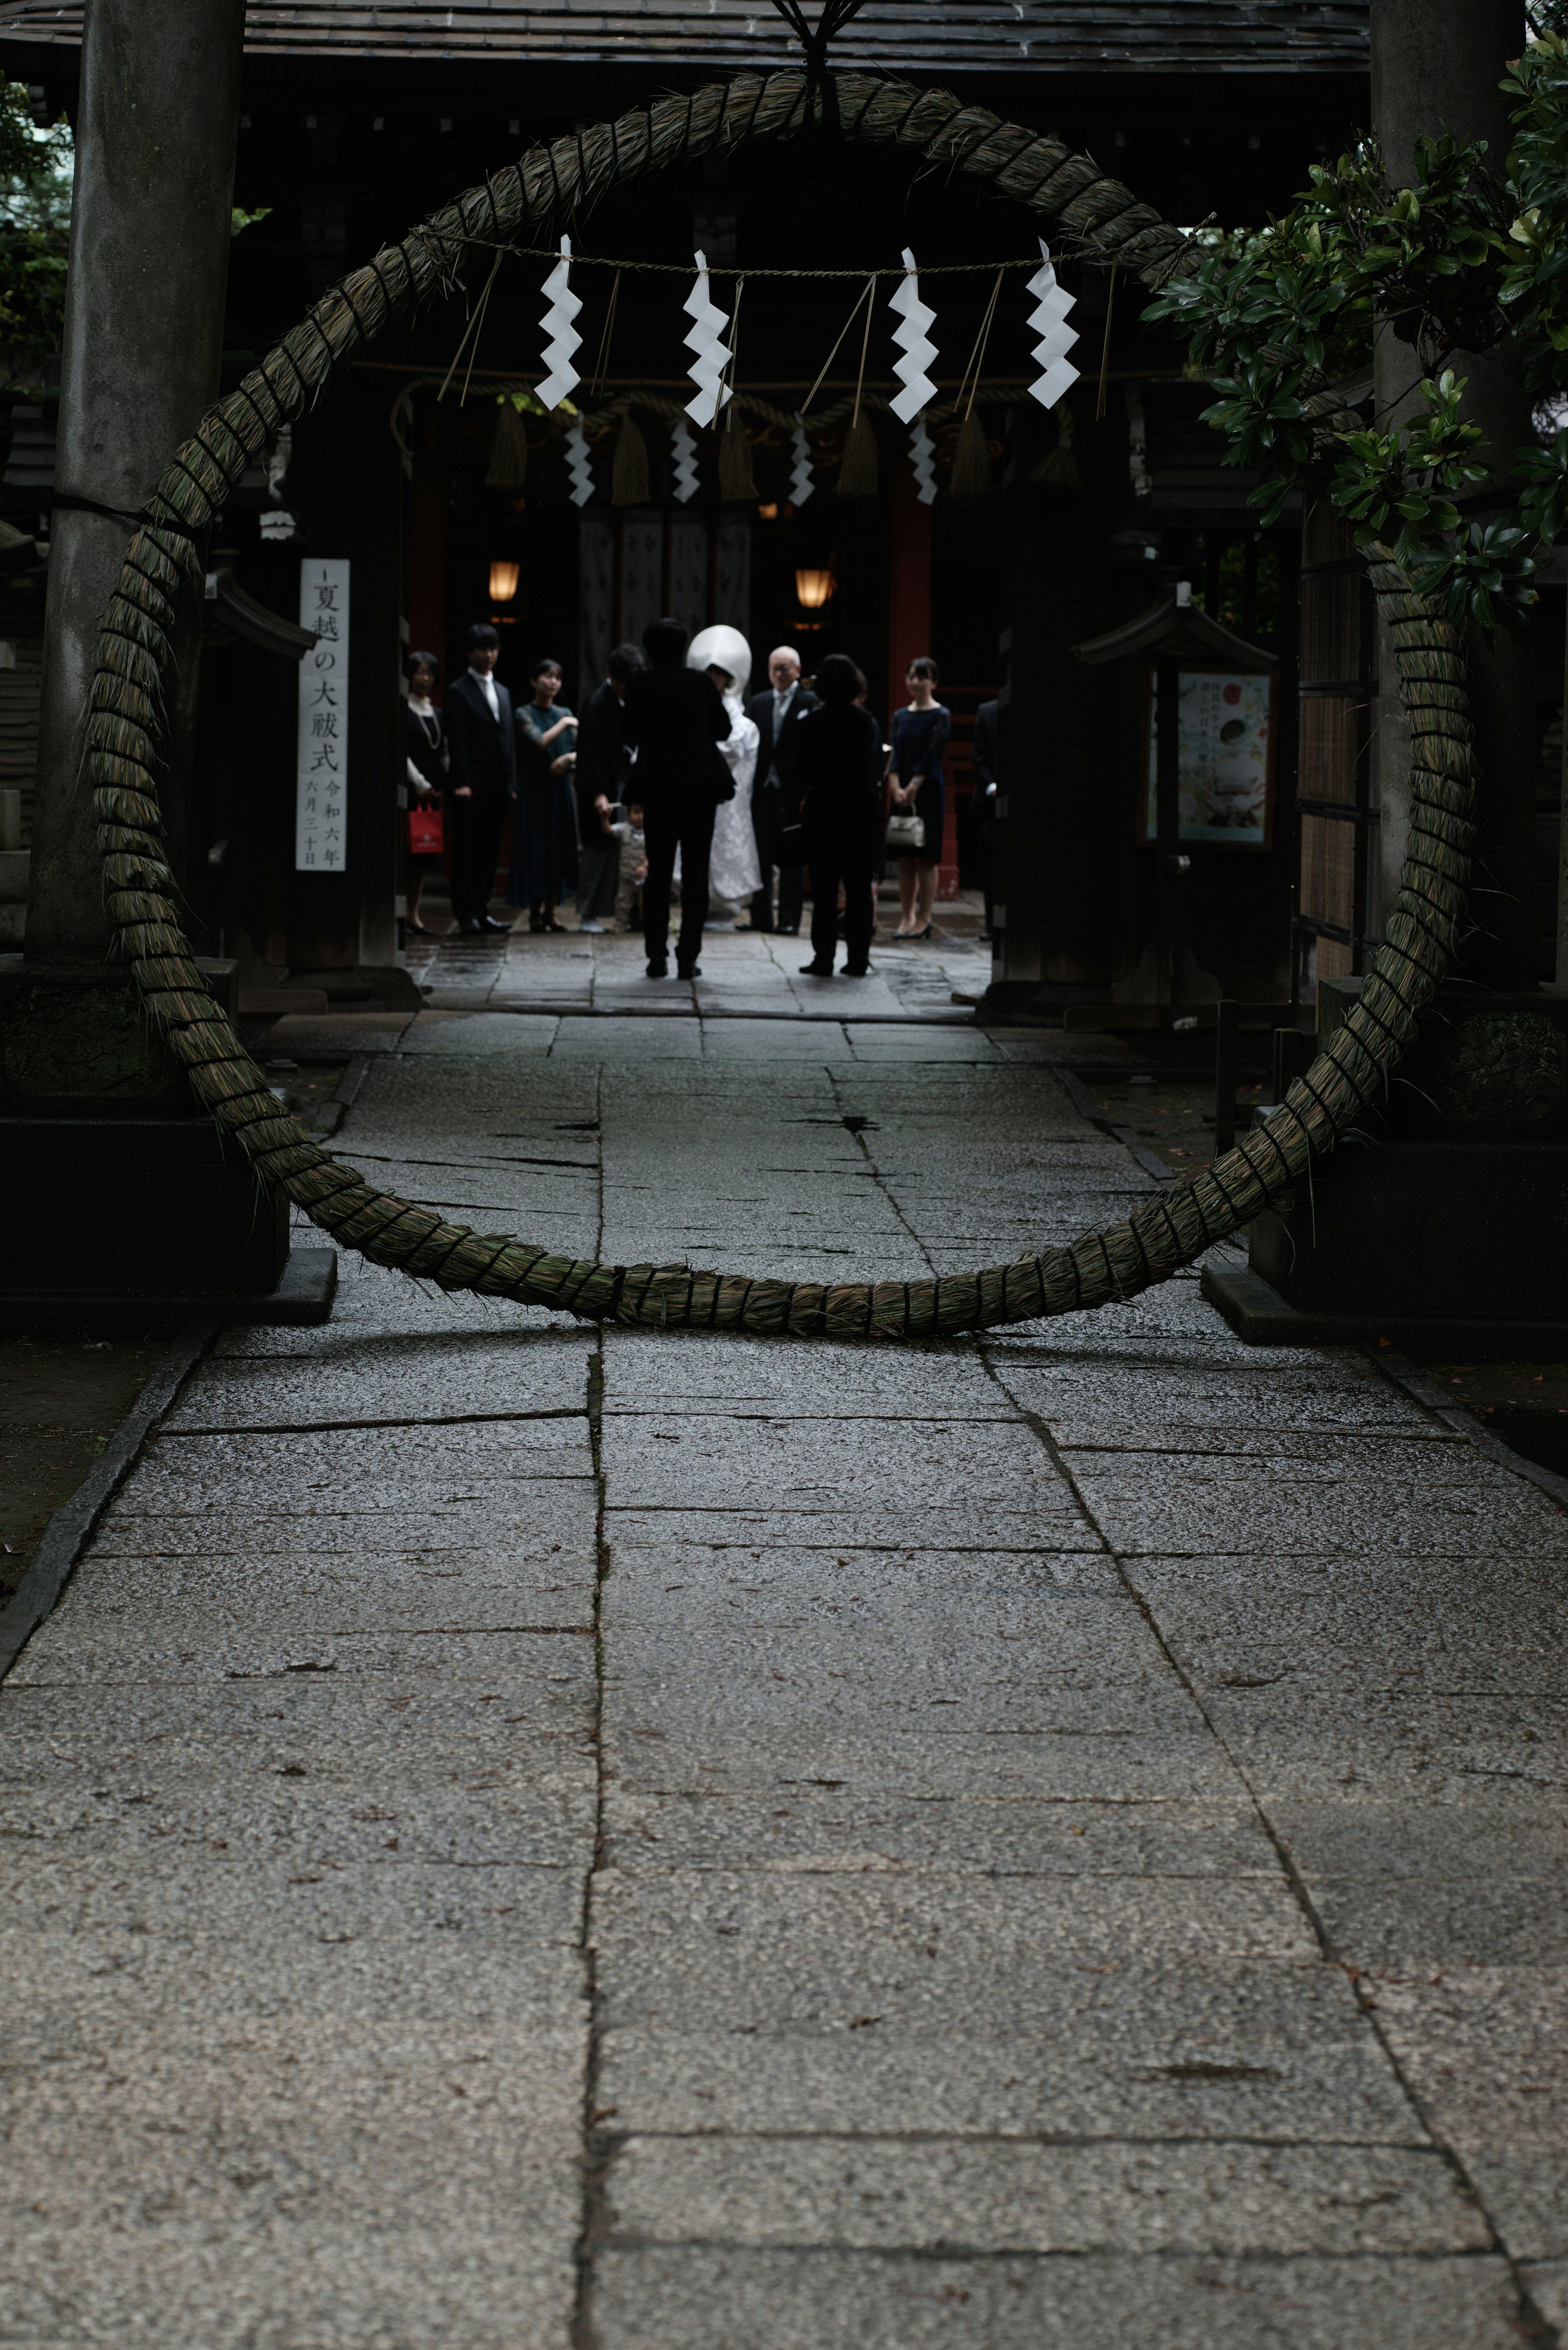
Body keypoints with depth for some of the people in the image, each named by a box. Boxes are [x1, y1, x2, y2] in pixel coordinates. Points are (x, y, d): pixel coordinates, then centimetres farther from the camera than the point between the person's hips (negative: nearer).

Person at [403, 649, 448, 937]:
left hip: (432, 792, 7)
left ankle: (413, 916, 10)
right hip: (409, 791, -7)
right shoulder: (402, 710, -4)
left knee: (425, 853, 6)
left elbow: (445, 754, 16)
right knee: (405, 849, -8)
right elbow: (401, 752, -11)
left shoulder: (437, 714, 16)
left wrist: (445, 786, 2)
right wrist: (421, 786, -14)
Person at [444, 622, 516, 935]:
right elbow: (457, 742, -9)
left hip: (498, 789, 6)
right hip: (472, 789, -6)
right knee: (466, 852, -4)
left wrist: (512, 784, 12)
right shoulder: (459, 692, -2)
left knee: (489, 852, 7)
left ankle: (481, 912, 11)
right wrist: (461, 783, -17)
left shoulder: (503, 693, 19)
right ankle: (467, 915, -4)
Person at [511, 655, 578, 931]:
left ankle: (551, 912, 8)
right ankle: (535, 914, -1)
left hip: (560, 788, 5)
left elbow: (579, 750, 8)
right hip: (535, 790, -5)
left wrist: (569, 758, -13)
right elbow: (540, 743, -18)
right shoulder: (525, 714, -3)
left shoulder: (564, 713, 12)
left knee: (559, 849, 3)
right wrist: (564, 724, -9)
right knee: (536, 849, -5)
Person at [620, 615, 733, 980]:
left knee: (658, 872, 7)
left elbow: (630, 735, 6)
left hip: (657, 787, 0)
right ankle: (688, 957, 0)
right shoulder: (702, 682, -2)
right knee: (696, 873, 4)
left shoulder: (640, 686, -2)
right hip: (700, 786, 0)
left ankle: (657, 956, 3)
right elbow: (723, 730, 6)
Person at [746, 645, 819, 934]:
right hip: (762, 789, 5)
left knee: (791, 858, 0)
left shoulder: (809, 703, -2)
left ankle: (789, 921, 3)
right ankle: (761, 918, 13)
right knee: (760, 855, 6)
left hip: (792, 791, -5)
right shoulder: (758, 703, 14)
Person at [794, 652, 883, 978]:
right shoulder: (868, 722, 1)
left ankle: (823, 959, -1)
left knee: (824, 889, 2)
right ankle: (858, 960, 5)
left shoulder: (811, 723, -5)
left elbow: (801, 772, -1)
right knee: (859, 887, 6)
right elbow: (876, 771, 7)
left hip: (823, 809, -2)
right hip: (863, 810, 2)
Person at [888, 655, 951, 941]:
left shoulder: (941, 716, -3)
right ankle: (907, 917, 8)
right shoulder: (900, 717, 12)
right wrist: (897, 788, -10)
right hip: (902, 794, 5)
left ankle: (923, 919, 0)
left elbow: (932, 756, -10)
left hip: (929, 791, -5)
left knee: (925, 858, -4)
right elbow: (896, 754, 4)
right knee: (905, 858, 5)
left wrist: (913, 788, -15)